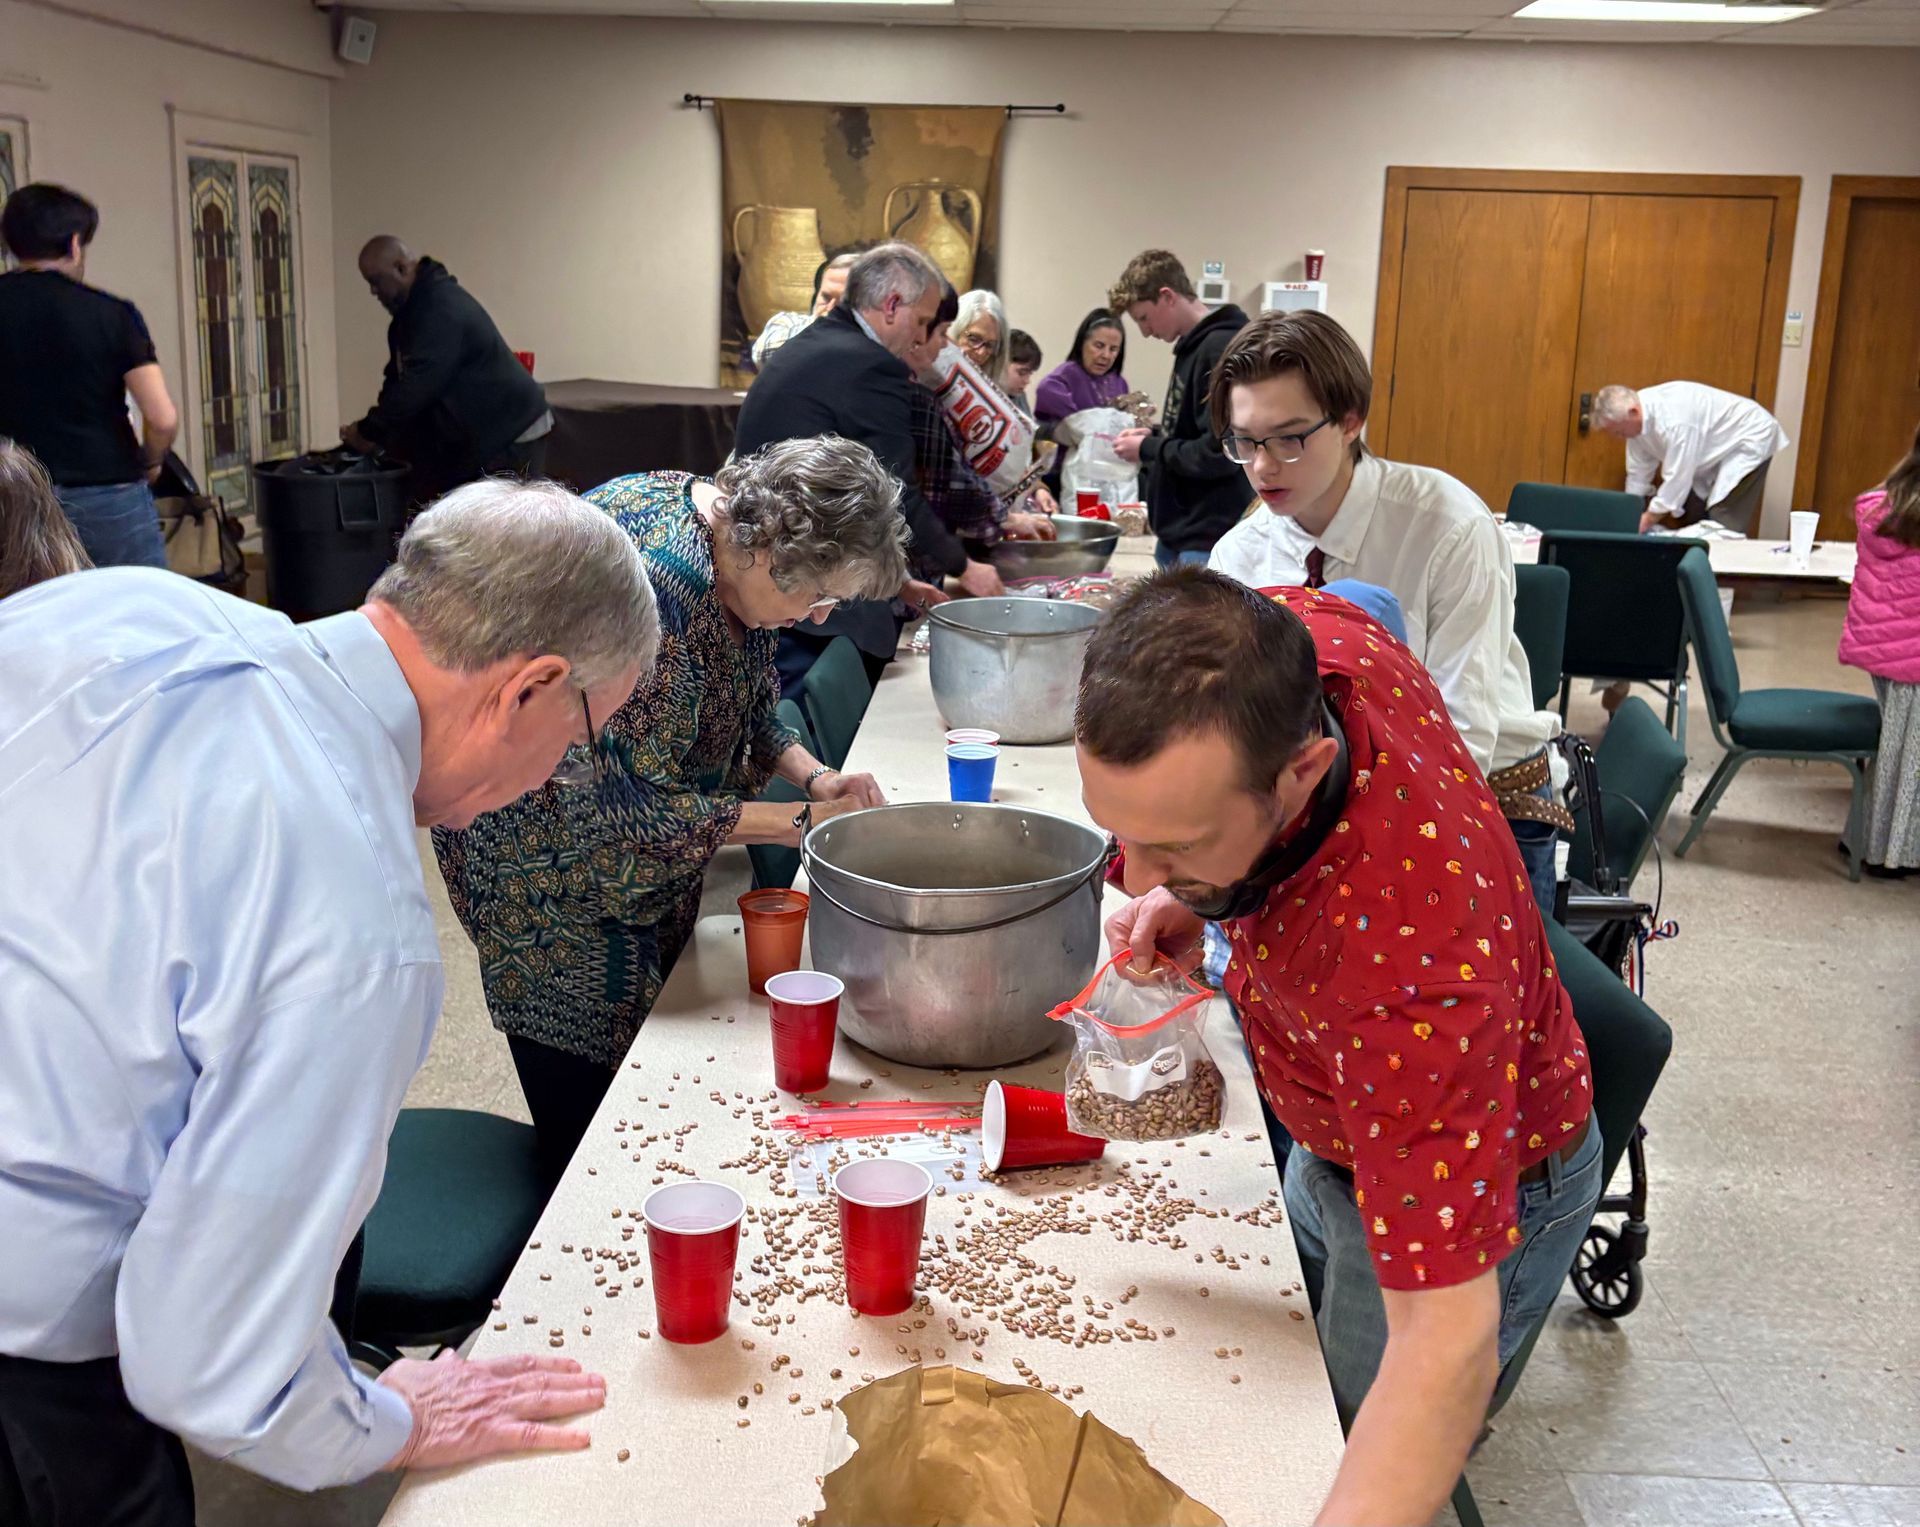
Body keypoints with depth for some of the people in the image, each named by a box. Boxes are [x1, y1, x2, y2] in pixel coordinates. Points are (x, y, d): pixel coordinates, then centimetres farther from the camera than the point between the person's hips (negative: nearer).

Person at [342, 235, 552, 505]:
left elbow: (417, 385, -28)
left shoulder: (442, 309, -23)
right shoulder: (414, 308, 11)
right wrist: (371, 430, 0)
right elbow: (399, 377, 14)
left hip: (511, 435, -10)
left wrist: (369, 431, -19)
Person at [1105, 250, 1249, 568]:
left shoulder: (1221, 348, -17)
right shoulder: (1194, 346, 13)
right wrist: (1155, 436, 7)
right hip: (1178, 532, 10)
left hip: (1207, 541, -10)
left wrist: (1148, 449, -11)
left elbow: (1219, 453, -23)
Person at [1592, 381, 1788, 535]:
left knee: (1724, 525, -18)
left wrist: (1648, 520, -22)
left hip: (1750, 437, -9)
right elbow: (1638, 472, 1)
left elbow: (1677, 476, -31)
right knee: (1691, 518, 5)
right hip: (1716, 449, 9)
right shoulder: (1638, 418, -9)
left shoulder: (1672, 419, -37)